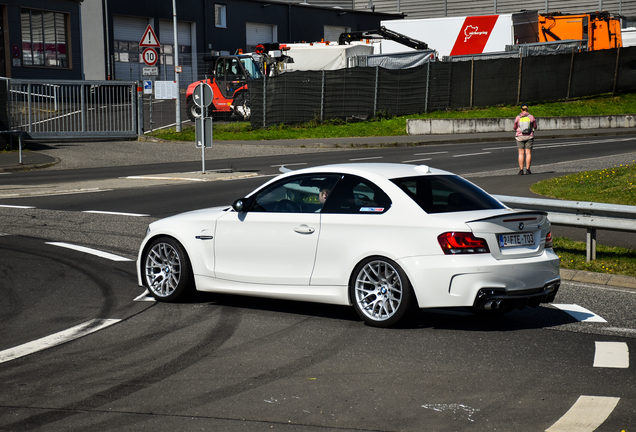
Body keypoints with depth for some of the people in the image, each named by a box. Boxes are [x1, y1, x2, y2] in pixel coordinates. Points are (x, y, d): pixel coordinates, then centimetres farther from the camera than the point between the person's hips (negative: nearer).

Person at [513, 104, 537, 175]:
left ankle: (521, 170, -3)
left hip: (520, 137, 0)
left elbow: (515, 127, 4)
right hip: (529, 136, 0)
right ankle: (528, 169, -2)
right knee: (528, 153, 3)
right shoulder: (531, 117, -4)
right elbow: (535, 126, 4)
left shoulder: (518, 118, -5)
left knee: (521, 153, 1)